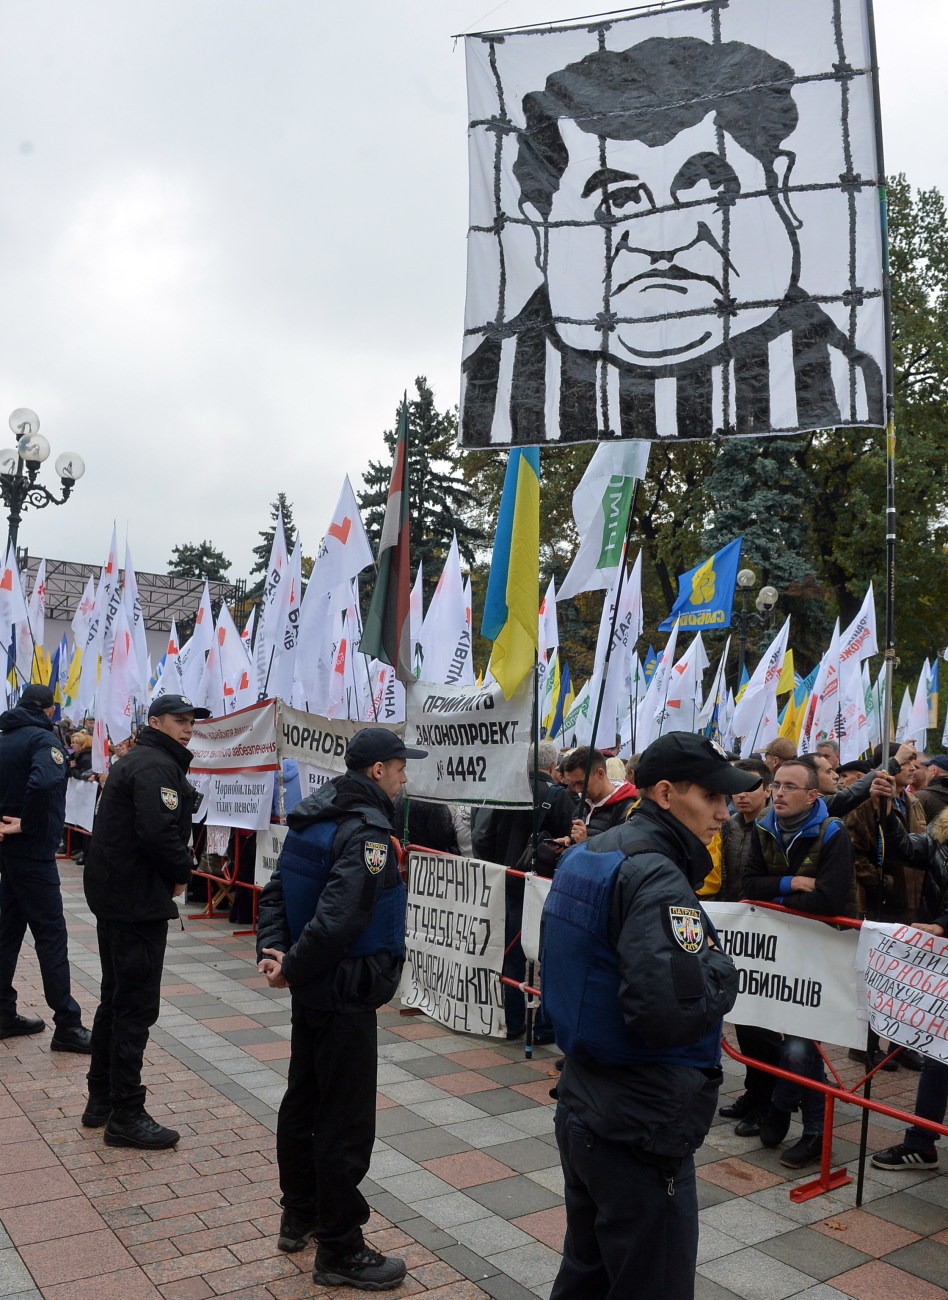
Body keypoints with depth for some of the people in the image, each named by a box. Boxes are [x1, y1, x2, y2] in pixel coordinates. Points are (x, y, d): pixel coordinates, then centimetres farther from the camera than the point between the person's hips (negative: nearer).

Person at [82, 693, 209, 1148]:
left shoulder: (136, 761, 17)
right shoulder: (157, 767, -17)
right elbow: (159, 833, -28)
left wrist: (175, 870, 5)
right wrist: (182, 873, -11)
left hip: (111, 895, 11)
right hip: (137, 902, -11)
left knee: (116, 998, 19)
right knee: (136, 1007, -2)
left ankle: (101, 1100, 31)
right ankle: (126, 1116, 7)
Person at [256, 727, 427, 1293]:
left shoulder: (313, 818, 7)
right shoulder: (367, 831, -22)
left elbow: (277, 892, 7)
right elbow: (339, 916, -32)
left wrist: (274, 952, -3)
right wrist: (293, 966, -20)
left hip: (313, 990, 10)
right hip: (345, 995, -10)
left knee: (304, 1098, 21)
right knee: (345, 1121, 2)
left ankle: (300, 1215, 38)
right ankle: (340, 1250, 14)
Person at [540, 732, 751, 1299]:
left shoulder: (588, 855, 6)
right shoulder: (658, 878, -23)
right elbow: (674, 1012, -32)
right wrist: (720, 966, -13)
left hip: (583, 1108, 9)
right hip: (642, 1132, -9)